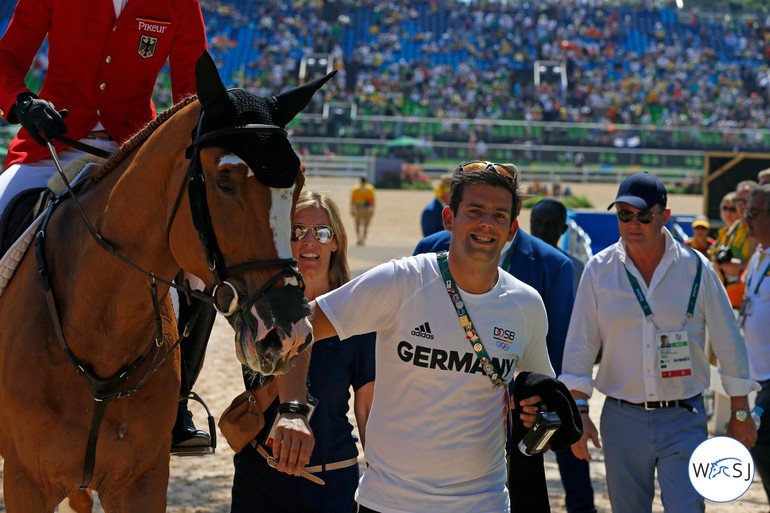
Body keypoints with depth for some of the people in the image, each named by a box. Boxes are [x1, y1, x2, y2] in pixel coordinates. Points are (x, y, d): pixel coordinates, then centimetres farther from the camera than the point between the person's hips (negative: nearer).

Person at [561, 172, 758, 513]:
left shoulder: (696, 268, -1)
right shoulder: (598, 270, 1)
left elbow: (728, 342, 7)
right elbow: (580, 345, 3)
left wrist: (740, 412, 9)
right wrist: (579, 411, -6)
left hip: (684, 420, -1)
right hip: (622, 418, 1)